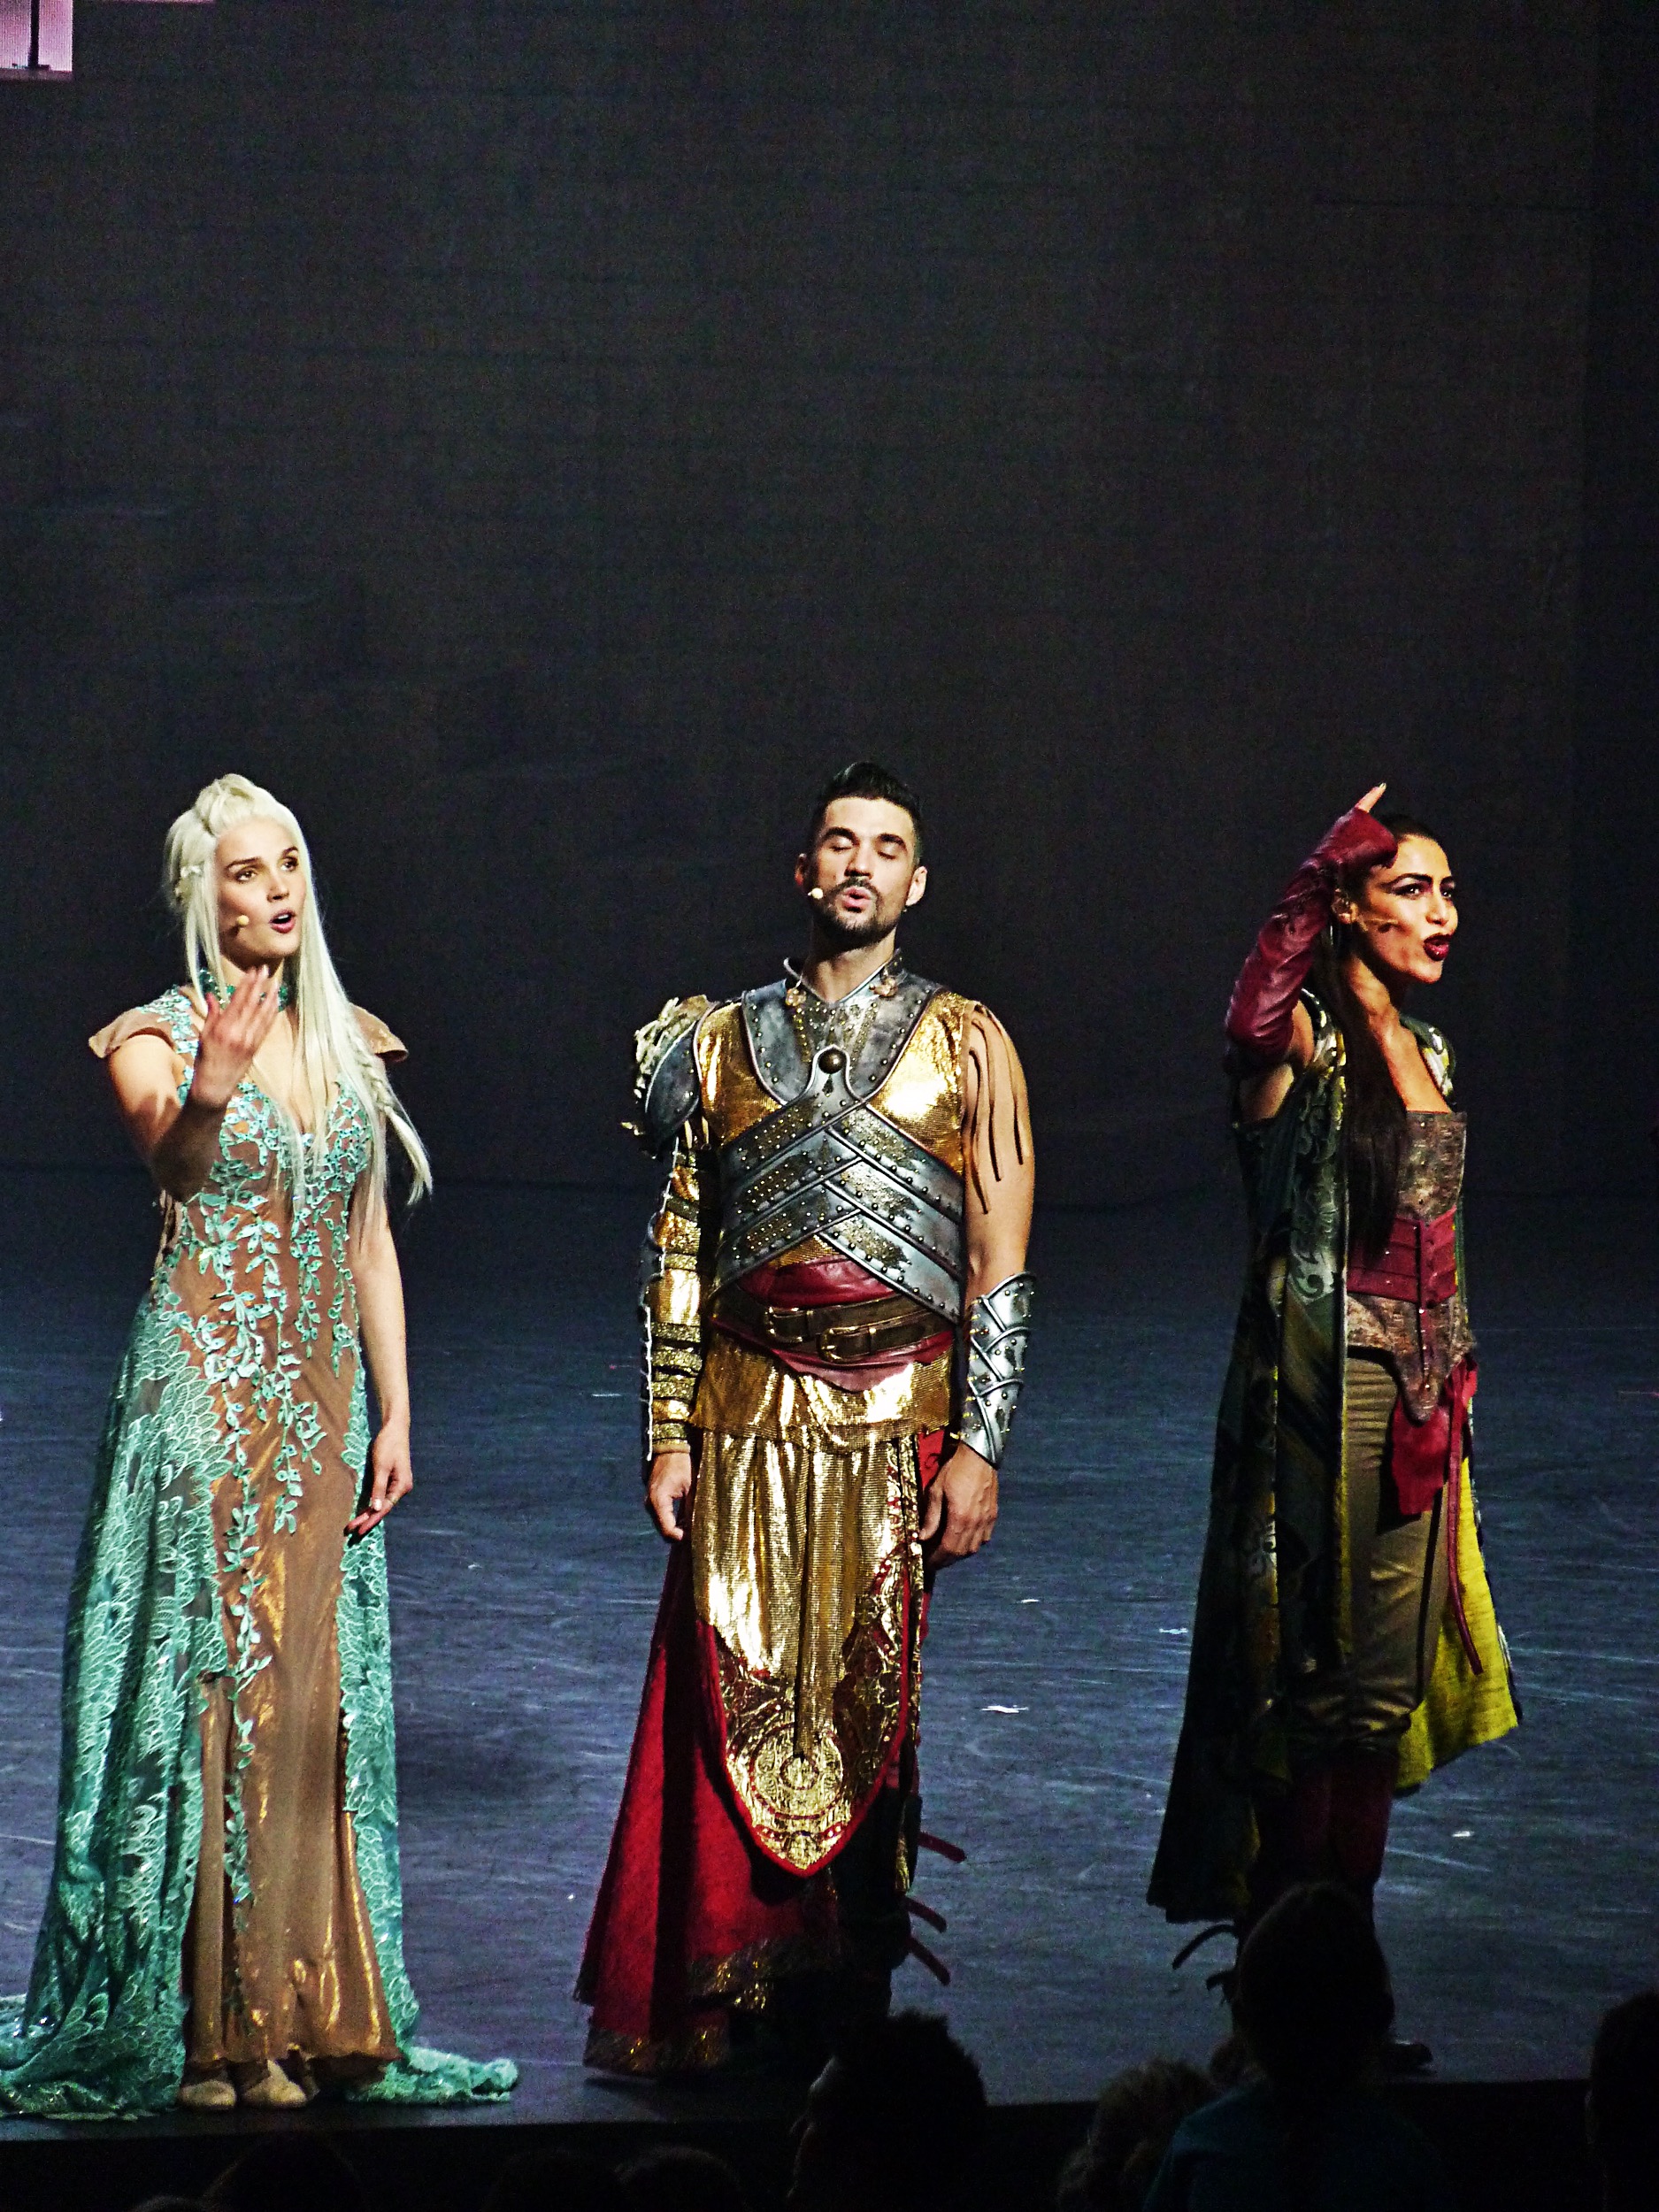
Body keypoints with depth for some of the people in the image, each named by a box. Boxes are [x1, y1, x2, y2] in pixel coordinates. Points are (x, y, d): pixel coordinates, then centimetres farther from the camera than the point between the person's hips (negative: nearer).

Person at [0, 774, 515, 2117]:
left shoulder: (349, 1045, 12)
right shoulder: (158, 1038, -5)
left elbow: (371, 1242, 15)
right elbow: (172, 1159, -27)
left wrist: (393, 1418, 8)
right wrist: (207, 1094, -49)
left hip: (320, 1401, 5)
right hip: (200, 1396, -5)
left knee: (310, 1698, 5)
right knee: (205, 1692, -6)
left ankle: (302, 2014, 12)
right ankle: (200, 2024, -1)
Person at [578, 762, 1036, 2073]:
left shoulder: (966, 1046, 5)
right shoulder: (721, 1042, 11)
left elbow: (1001, 1262, 1)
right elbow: (679, 1252, 12)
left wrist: (980, 1447, -6)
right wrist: (668, 1435, 5)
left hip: (900, 1424, -1)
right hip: (748, 1424, 1)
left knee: (873, 1708, 0)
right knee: (735, 1704, -2)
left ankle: (847, 1996, 8)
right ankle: (713, 1999, 4)